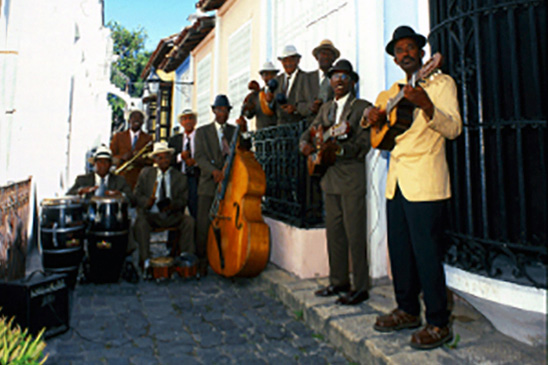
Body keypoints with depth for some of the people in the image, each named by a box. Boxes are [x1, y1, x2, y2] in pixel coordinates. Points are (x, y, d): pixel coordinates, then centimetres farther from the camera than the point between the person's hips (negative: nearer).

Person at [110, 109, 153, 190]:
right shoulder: (118, 136, 12)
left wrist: (141, 160, -17)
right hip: (122, 177, 1)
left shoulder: (148, 138, 9)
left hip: (141, 179, -1)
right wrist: (122, 158, -13)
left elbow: (151, 160, 3)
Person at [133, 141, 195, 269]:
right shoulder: (146, 173, 10)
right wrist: (147, 202, -16)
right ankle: (145, 260, -23)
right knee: (140, 223, -32)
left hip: (172, 215, 0)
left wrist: (172, 205, -17)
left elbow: (183, 200, 6)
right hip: (150, 215, 0)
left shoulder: (180, 177, 9)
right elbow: (137, 194, 7)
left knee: (189, 221, -26)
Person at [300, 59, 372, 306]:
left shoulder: (362, 107, -1)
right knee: (334, 232, 11)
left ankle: (361, 287, 8)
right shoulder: (326, 108, 19)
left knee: (355, 234, -3)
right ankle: (339, 282, 23)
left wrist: (338, 148, -27)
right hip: (330, 177, 6)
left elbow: (363, 145, -11)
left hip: (352, 178, -6)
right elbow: (308, 134, 17)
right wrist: (307, 145, -6)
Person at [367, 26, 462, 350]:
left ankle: (439, 323, 9)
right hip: (397, 180, 7)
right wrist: (376, 120, 5)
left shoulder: (441, 83, 1)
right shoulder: (393, 92, 21)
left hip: (425, 182, -7)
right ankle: (408, 311, 25)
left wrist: (427, 107, -28)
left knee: (427, 253, -5)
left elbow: (454, 129, -11)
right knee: (399, 250, 10)